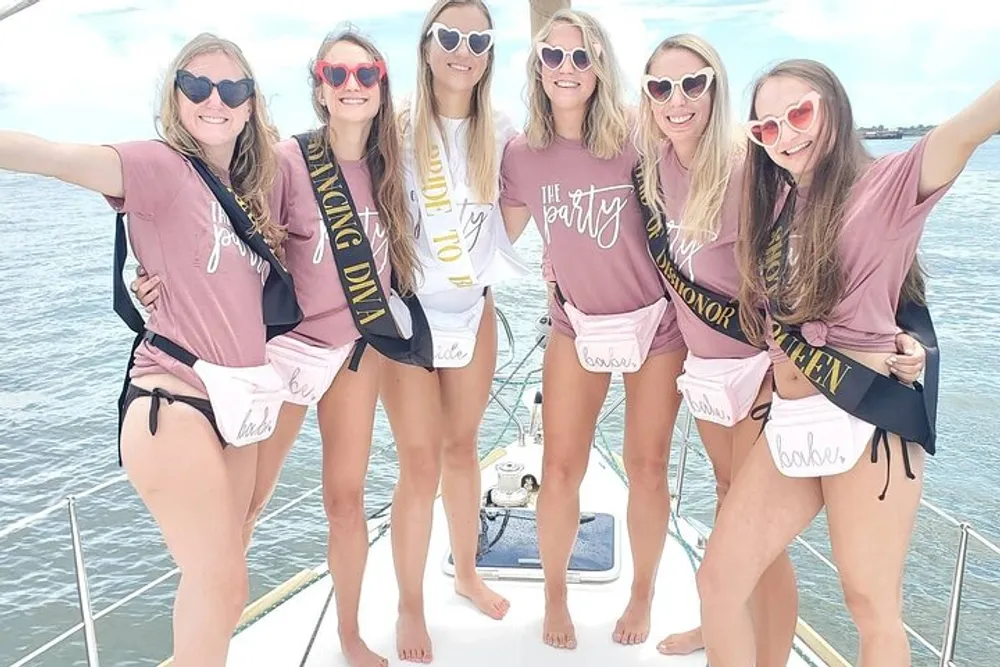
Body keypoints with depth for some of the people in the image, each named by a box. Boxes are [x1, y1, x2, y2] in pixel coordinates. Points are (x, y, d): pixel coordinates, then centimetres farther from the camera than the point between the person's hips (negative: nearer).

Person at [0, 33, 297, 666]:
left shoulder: (248, 187, 15)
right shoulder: (161, 166, -6)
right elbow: (62, 158, -25)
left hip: (238, 400, 7)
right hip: (174, 399, -7)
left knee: (218, 578, 15)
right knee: (221, 583, -4)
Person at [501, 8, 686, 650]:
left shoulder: (633, 138, -13)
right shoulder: (522, 153, -7)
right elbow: (505, 238, 7)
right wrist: (554, 270, -2)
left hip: (655, 321, -1)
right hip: (576, 325, 2)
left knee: (647, 469, 8)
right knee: (560, 471, 2)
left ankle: (643, 594, 32)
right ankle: (556, 596, 28)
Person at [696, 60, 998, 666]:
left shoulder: (886, 183, -4)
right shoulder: (778, 203, 16)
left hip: (866, 419, -6)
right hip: (788, 424, 6)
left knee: (871, 605, 6)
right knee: (718, 580, 6)